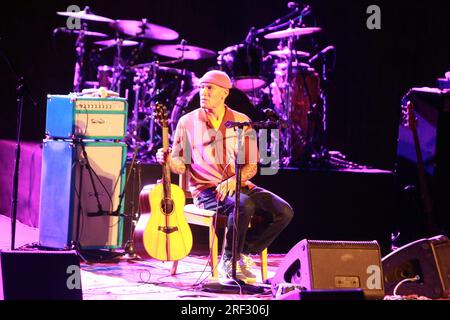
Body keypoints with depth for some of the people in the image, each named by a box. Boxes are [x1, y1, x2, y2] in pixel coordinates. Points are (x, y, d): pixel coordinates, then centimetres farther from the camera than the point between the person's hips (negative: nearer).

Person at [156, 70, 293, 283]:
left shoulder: (242, 122, 6)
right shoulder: (188, 122, 2)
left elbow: (252, 166, 4)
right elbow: (181, 166, 3)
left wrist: (233, 181, -15)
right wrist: (168, 160, -20)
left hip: (239, 186, 4)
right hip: (206, 190, -4)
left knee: (283, 211, -18)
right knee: (244, 205, -35)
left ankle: (243, 252, -3)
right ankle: (230, 261, -13)